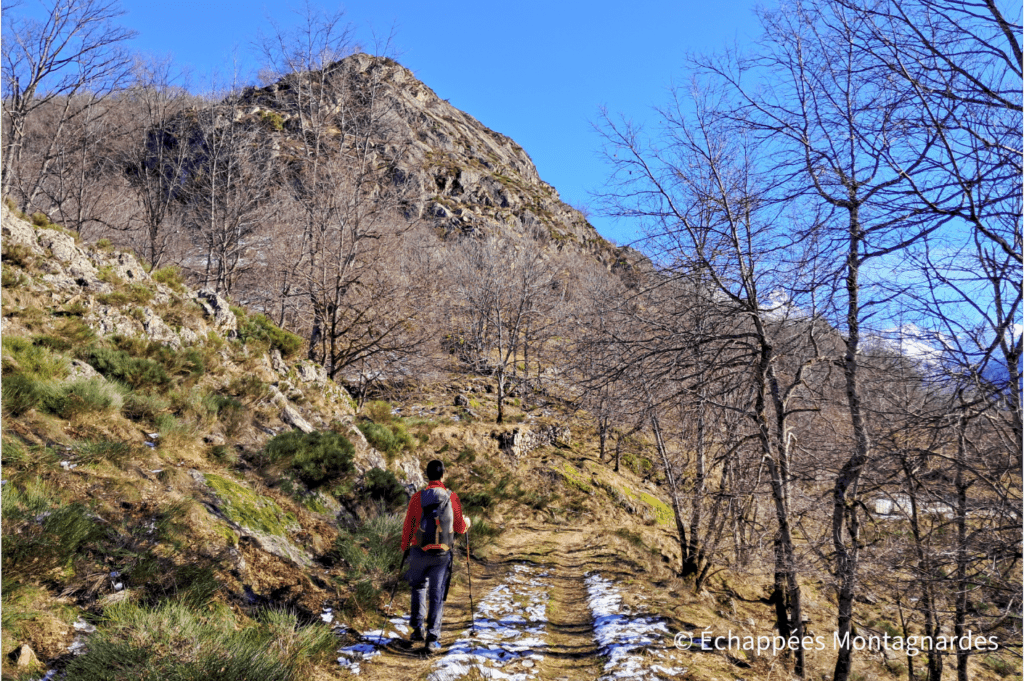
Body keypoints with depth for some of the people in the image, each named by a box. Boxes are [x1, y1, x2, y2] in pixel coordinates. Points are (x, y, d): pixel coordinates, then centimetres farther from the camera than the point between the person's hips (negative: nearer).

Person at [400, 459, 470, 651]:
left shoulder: (417, 497, -5)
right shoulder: (452, 497, -4)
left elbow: (408, 527, 2)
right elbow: (460, 529, 3)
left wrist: (405, 548, 18)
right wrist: (467, 522, 26)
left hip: (420, 552, 1)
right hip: (443, 554, 0)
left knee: (419, 587, 22)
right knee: (437, 595, 7)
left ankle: (417, 628, 18)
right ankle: (432, 638, 4)